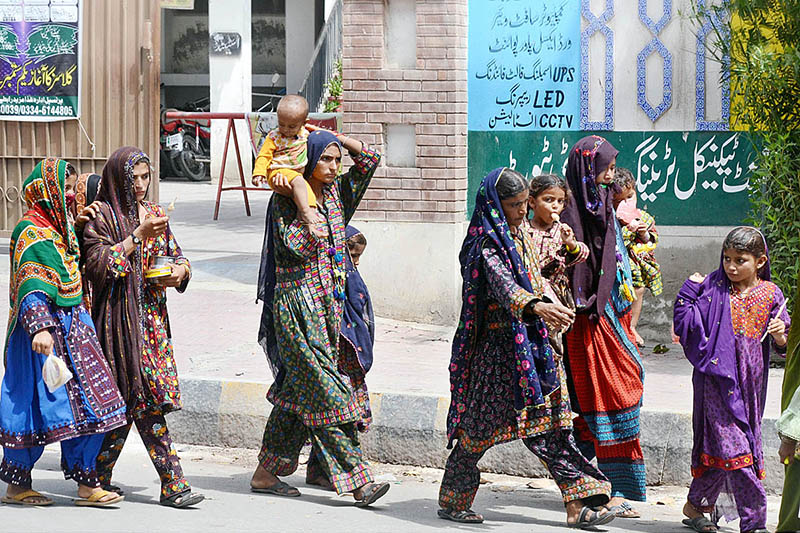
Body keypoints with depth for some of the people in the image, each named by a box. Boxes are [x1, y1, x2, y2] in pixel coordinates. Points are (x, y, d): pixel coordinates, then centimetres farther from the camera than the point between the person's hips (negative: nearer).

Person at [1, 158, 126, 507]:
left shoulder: (62, 227, 15)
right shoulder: (31, 233, -14)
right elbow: (32, 287, -26)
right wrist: (40, 327, -36)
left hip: (72, 325, 9)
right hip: (45, 329, -9)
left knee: (87, 403, 4)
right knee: (39, 404, -4)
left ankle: (87, 483, 9)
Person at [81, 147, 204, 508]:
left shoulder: (154, 214, 14)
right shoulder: (102, 217, -5)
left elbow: (177, 255, 20)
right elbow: (98, 264, -16)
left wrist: (180, 270, -3)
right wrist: (138, 235, -19)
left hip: (153, 316, 6)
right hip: (120, 319, -6)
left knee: (134, 402, 3)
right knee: (147, 400, -9)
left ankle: (98, 477, 14)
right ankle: (172, 483, -7)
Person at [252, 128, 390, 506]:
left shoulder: (336, 192, 10)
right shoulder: (285, 201, -8)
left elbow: (367, 157, 9)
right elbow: (296, 246, -18)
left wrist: (322, 134, 6)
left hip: (328, 305, 8)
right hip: (297, 308, -8)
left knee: (297, 393, 11)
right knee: (326, 393, -10)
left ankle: (265, 473, 19)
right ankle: (358, 480, -14)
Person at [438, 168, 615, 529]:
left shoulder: (520, 237, 13)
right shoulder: (487, 244, -14)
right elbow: (504, 286, -32)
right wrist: (538, 307, -48)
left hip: (532, 345, 8)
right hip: (499, 346, -8)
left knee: (552, 423, 2)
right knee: (481, 424, 1)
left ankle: (577, 505, 0)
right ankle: (451, 501, 15)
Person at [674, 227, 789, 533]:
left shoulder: (770, 295, 6)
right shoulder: (713, 289, -1)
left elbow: (782, 344, 8)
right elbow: (684, 324, -4)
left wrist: (780, 336, -14)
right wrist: (690, 290, -11)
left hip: (750, 384, 4)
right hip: (717, 378, -3)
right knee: (732, 446, -11)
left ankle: (695, 506, 27)